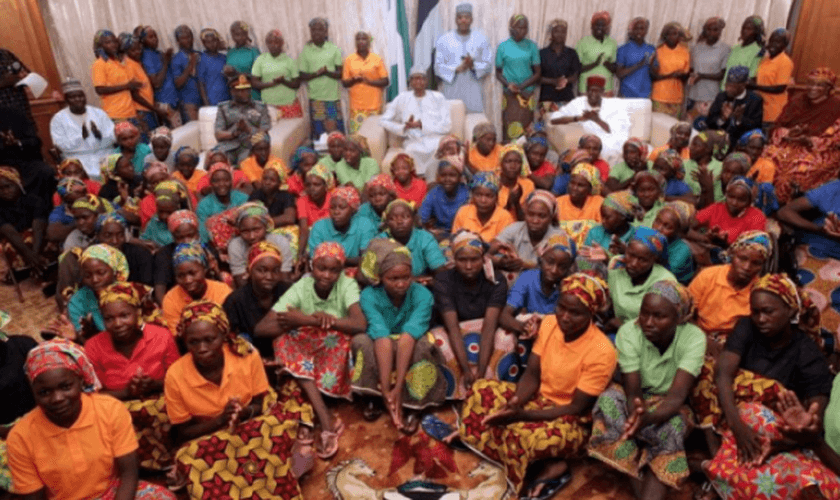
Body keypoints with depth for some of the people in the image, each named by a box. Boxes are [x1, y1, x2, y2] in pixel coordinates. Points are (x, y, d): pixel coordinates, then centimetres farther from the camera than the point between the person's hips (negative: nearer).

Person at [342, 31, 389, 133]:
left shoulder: (377, 59, 5)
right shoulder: (349, 60, 8)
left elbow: (385, 81, 2)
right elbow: (344, 83, 8)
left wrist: (369, 81, -13)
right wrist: (354, 80, -14)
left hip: (374, 106, 0)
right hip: (356, 106, 1)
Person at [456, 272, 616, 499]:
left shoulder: (601, 352, -25)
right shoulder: (549, 323, -7)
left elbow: (577, 408, -21)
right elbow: (532, 374, -3)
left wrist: (522, 415, -29)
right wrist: (516, 402, -24)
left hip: (572, 422, -7)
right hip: (540, 398, 7)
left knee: (521, 433, -35)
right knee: (481, 391, -12)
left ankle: (551, 467, -3)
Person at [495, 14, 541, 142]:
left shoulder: (532, 46, 4)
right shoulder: (503, 46, 2)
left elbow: (537, 73, 3)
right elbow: (498, 72, 7)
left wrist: (521, 86, -12)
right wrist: (508, 84, -13)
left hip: (527, 94, 1)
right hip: (509, 95, -1)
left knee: (525, 129, 0)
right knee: (509, 131, -2)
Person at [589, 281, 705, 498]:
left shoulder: (694, 337, -22)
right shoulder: (628, 332, -21)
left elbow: (677, 394, -32)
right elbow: (633, 390, -24)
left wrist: (649, 418, -54)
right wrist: (637, 414, -49)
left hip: (669, 407, 0)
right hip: (636, 402, 1)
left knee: (672, 427, -36)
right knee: (609, 400, -33)